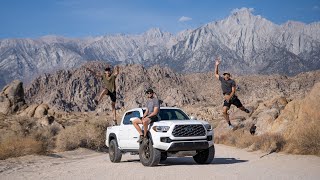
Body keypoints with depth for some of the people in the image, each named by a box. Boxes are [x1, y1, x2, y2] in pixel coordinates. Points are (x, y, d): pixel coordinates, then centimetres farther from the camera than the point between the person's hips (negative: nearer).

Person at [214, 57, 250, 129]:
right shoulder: (222, 80, 8)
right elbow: (216, 74, 17)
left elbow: (233, 91, -11)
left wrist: (229, 97, -25)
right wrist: (217, 65, 8)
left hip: (233, 98, -2)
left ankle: (246, 110, 50)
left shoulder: (232, 82, -4)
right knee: (224, 111, -16)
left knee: (241, 108, 12)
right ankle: (229, 124, -5)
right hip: (226, 99, 2)